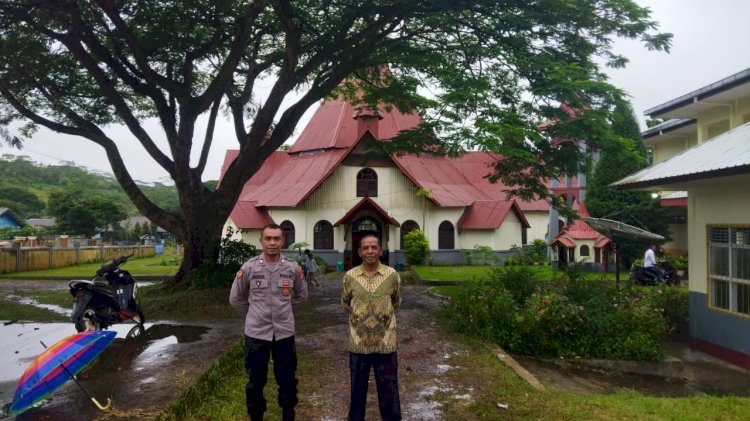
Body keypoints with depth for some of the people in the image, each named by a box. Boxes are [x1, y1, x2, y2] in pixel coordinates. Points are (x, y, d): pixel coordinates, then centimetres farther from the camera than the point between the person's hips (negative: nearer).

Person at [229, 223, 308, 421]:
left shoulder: (293, 268, -5)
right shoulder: (249, 268, -8)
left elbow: (301, 295, 13)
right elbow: (236, 298, 5)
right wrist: (254, 315, 8)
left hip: (284, 332, 1)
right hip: (256, 333, -1)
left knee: (287, 379, 14)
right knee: (255, 381, 12)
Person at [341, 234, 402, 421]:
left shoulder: (392, 275, -5)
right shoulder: (349, 277, -4)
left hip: (385, 343, -1)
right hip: (358, 344, 1)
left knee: (389, 392, 10)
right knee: (357, 390, 16)